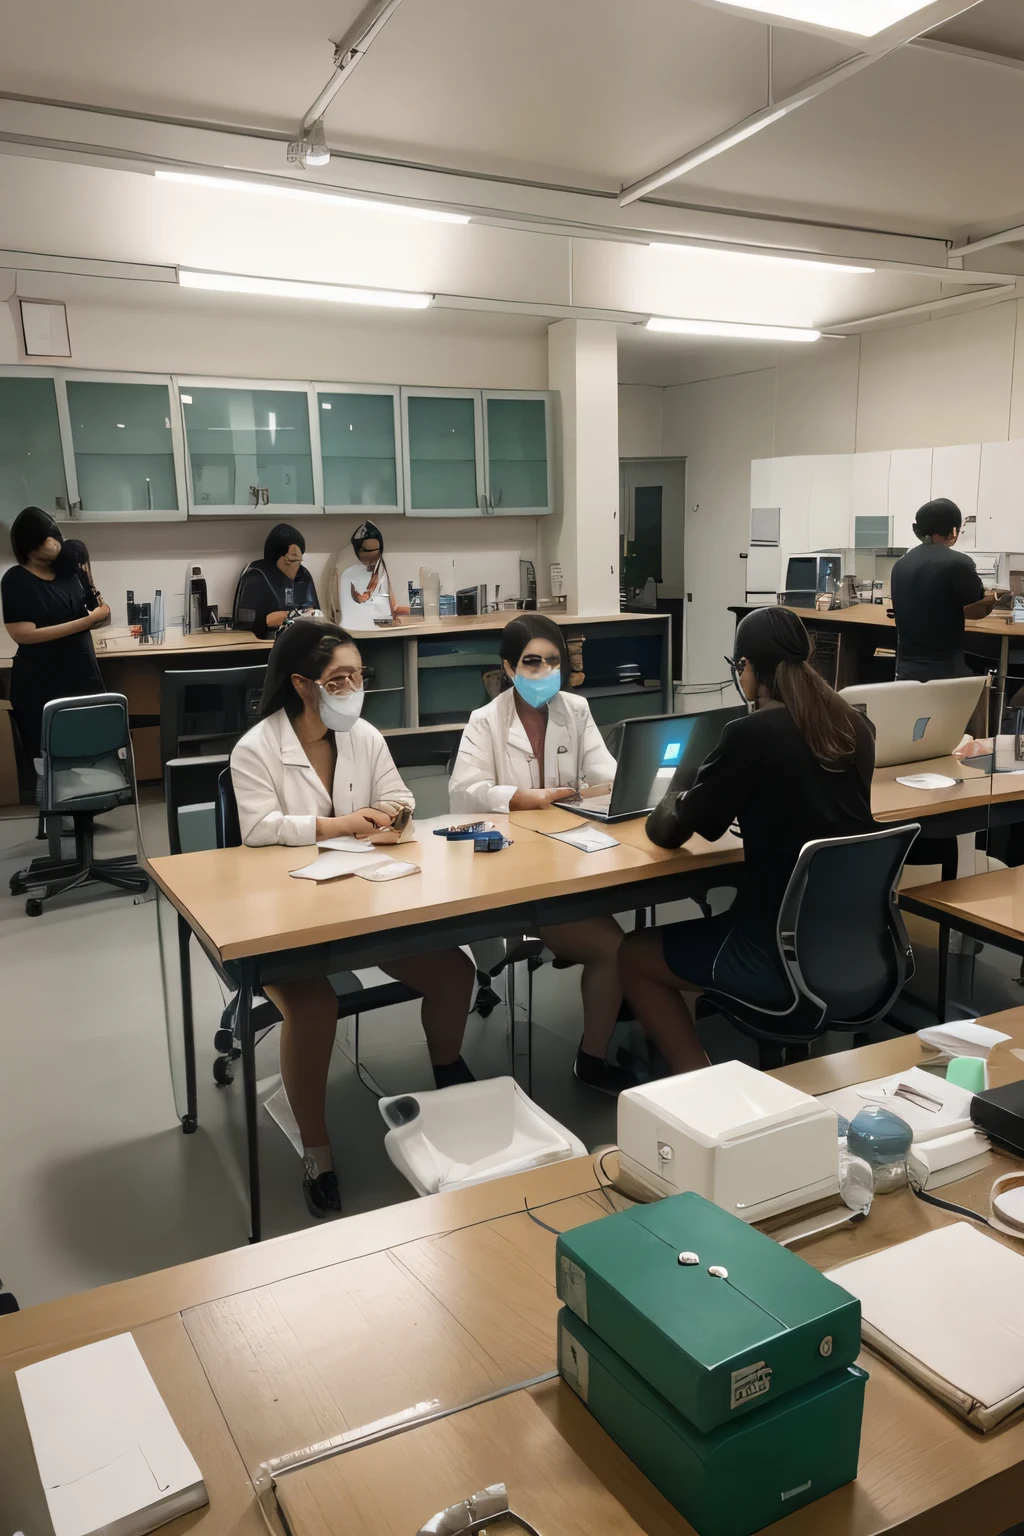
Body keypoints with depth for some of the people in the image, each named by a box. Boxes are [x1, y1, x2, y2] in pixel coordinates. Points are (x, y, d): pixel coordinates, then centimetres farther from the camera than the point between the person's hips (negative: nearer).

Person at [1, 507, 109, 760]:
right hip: (39, 686, -5)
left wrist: (97, 615, -6)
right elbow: (23, 634, -17)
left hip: (82, 675, 5)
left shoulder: (67, 571, 8)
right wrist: (88, 620, -19)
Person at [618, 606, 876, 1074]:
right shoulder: (854, 727, 3)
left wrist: (672, 799, 14)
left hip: (784, 957, -7)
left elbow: (668, 833, -7)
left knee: (633, 954, 17)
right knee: (703, 926, 34)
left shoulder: (752, 734, -16)